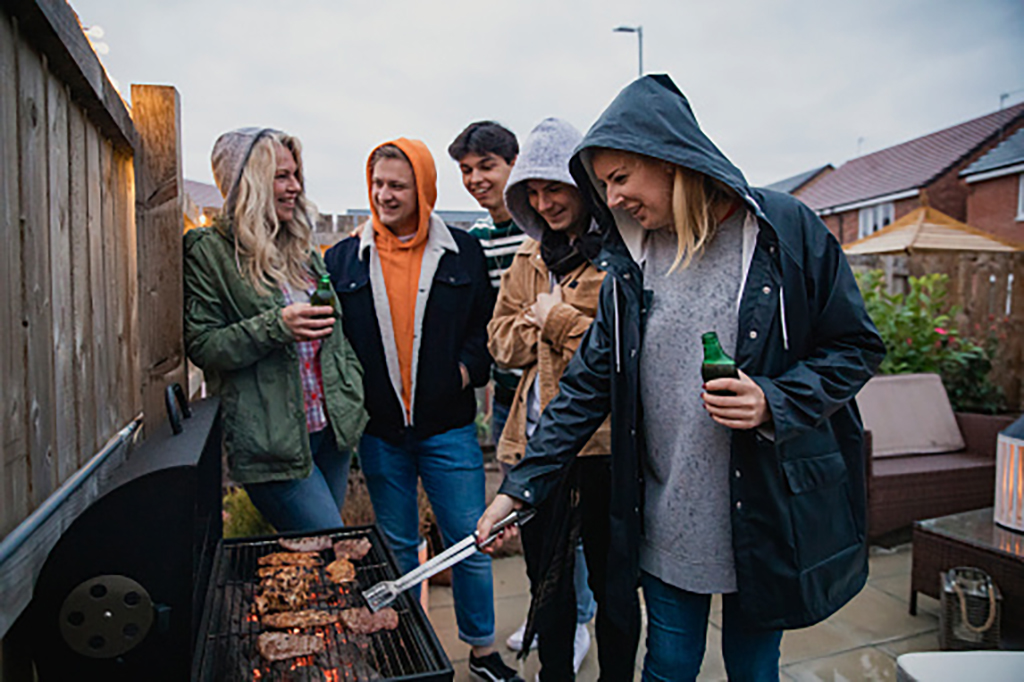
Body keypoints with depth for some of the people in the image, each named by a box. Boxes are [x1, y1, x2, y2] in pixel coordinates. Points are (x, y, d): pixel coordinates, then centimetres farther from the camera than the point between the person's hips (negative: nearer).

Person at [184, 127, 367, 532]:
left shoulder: (302, 246, 14)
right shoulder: (209, 251, -7)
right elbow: (200, 346, -10)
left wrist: (354, 395, 12)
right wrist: (276, 327, -23)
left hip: (330, 429, 7)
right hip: (270, 444, -6)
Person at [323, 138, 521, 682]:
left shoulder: (462, 252, 2)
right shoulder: (344, 259, 5)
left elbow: (487, 323, 6)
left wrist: (467, 367, -8)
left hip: (447, 425, -1)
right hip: (379, 429, 2)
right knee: (397, 547, 16)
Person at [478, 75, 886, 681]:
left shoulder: (787, 232, -9)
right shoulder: (629, 263, 1)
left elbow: (857, 347, -2)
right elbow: (588, 386, 2)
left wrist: (774, 403, -19)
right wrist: (522, 486, -3)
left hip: (768, 518, -2)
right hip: (666, 528, 2)